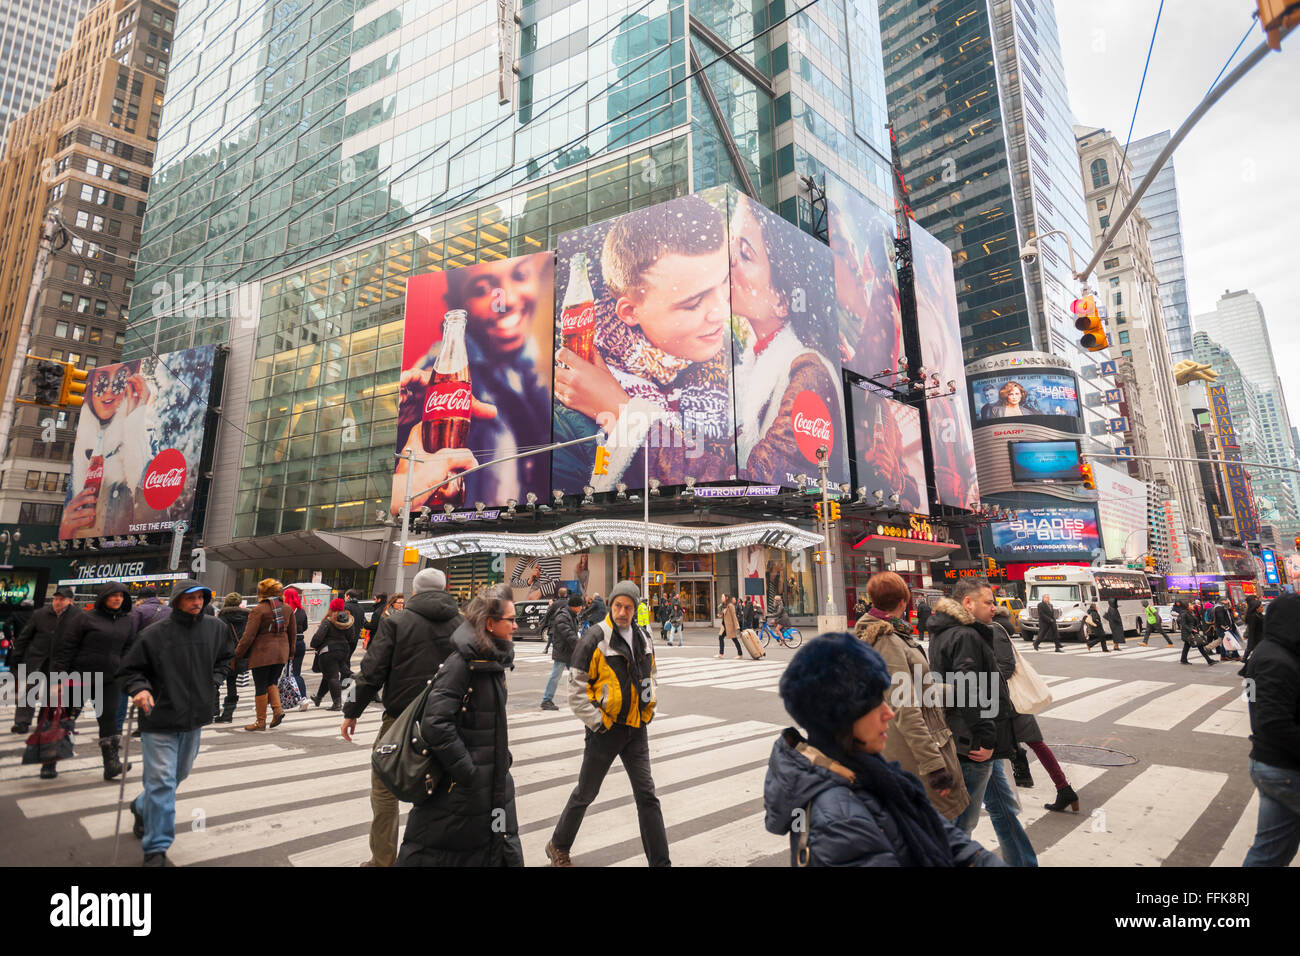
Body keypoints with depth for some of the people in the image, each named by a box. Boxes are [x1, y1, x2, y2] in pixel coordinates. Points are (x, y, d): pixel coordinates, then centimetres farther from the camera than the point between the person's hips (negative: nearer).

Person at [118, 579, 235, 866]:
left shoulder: (216, 628, 0)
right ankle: (156, 848, 6)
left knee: (178, 775, 22)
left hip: (194, 718, 5)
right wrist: (140, 688, -21)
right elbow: (130, 669, -3)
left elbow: (226, 656, 18)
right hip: (160, 718, -5)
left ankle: (142, 807, 50)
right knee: (162, 781, -6)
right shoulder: (154, 633, -13)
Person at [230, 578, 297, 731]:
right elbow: (293, 633, 12)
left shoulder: (258, 610, -10)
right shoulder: (287, 608, 6)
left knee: (261, 687, 6)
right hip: (281, 653, 5)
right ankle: (278, 708, 2)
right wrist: (290, 653, 24)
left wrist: (236, 656, -3)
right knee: (272, 682, 20)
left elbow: (248, 637, -12)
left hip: (262, 654, -5)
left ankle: (261, 721, 14)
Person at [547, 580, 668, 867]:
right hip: (605, 728, -4)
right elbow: (577, 689, -12)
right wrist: (597, 722, -15)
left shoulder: (643, 639, 4)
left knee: (647, 794, 6)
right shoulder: (594, 640, -15)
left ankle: (660, 861, 17)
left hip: (637, 727, 4)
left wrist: (649, 711, 10)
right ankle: (558, 846, 37)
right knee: (585, 793, 13)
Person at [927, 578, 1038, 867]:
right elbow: (968, 694, -29)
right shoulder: (965, 637, -22)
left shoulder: (947, 633, 12)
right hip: (973, 746, -11)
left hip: (981, 744, 11)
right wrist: (985, 739, -23)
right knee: (963, 820, 3)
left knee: (1003, 805, 24)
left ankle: (1023, 861, 39)